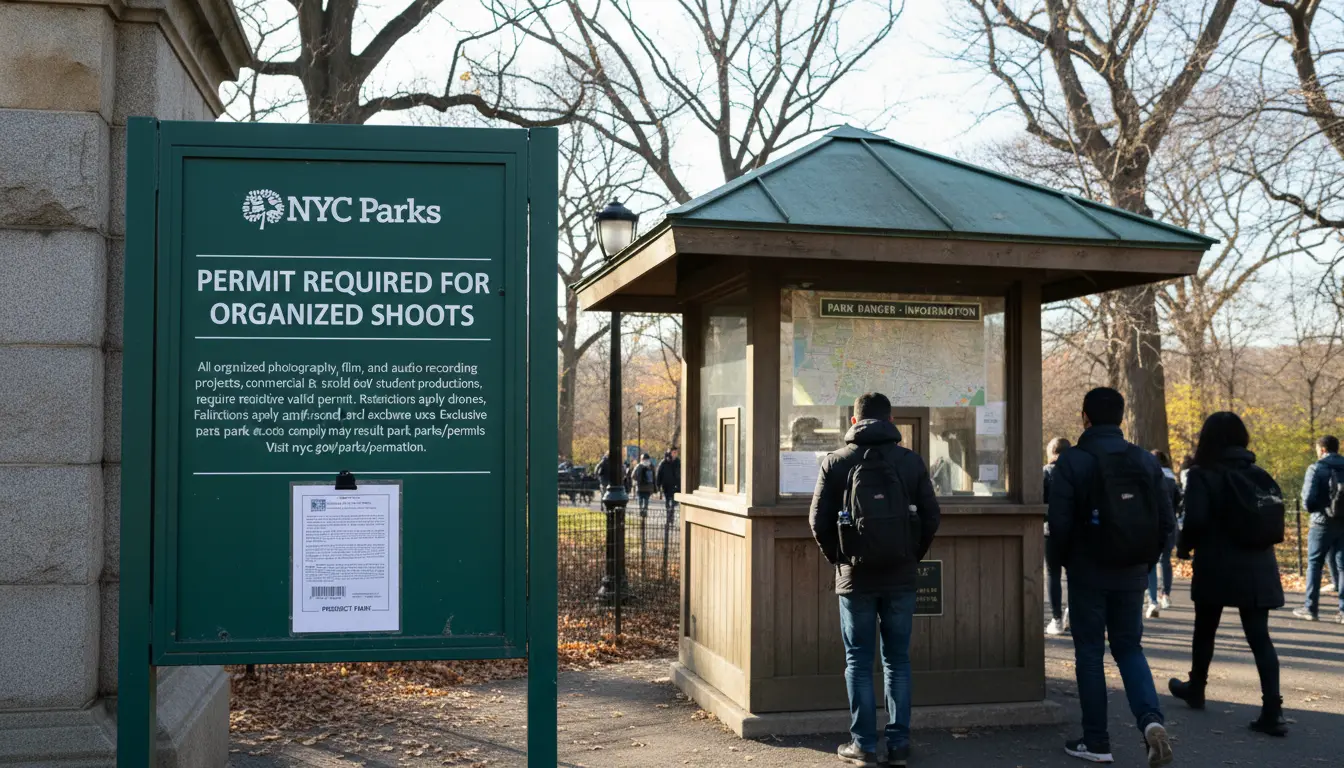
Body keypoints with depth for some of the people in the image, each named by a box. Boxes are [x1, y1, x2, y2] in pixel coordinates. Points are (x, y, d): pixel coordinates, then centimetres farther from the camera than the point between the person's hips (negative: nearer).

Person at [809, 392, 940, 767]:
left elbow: (819, 521, -4)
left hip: (856, 578, -1)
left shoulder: (836, 461, -3)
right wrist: (912, 557, 12)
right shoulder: (911, 461, 1)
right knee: (897, 661, 11)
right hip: (901, 578, 2)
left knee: (858, 662, 7)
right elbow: (931, 517, 1)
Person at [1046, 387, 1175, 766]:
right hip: (1131, 574, 4)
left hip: (1088, 572, -3)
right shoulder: (1146, 461, 2)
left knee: (1090, 653, 8)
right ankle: (1151, 718, -7)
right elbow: (1166, 521, 1)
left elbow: (1061, 523, -15)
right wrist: (1145, 558, 14)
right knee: (1129, 647, 16)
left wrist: (1058, 560, 3)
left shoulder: (1073, 461, -10)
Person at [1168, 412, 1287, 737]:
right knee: (1260, 637, 2)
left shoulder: (1203, 474, -7)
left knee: (1205, 630, 16)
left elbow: (1196, 520, -16)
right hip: (1257, 567, 3)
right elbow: (1277, 517, 6)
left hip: (1216, 566, -3)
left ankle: (1196, 689, 33)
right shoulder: (1260, 474, 7)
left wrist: (1184, 547, 1)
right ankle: (1273, 710, -9)